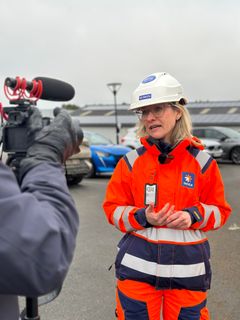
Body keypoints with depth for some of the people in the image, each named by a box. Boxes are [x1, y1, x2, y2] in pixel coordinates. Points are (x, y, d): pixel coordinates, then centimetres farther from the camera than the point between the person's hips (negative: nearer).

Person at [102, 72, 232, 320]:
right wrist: (143, 218, -18)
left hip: (188, 269, 0)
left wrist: (193, 216, -17)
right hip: (137, 267, 0)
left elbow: (220, 211, 4)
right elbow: (113, 208, 1)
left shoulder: (202, 161, -3)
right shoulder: (131, 161, -2)